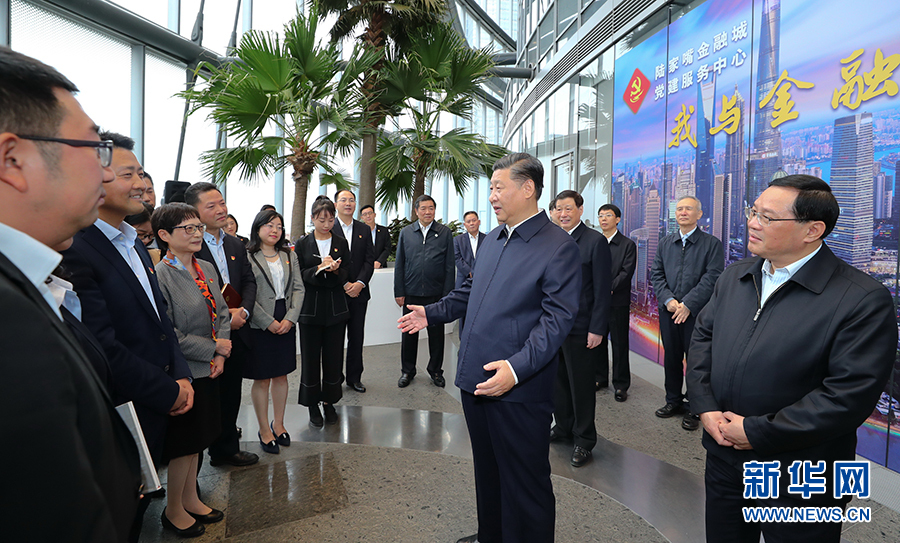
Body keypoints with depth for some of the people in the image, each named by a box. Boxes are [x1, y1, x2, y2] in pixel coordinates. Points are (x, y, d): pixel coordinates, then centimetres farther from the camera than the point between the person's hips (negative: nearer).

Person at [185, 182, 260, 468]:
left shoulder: (236, 245, 13)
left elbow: (249, 281, 10)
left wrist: (243, 311, -8)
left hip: (236, 334, 7)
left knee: (231, 394, 17)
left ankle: (227, 448, 34)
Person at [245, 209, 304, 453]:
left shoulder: (289, 255, 10)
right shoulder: (247, 257, -6)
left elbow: (298, 288, 6)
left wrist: (290, 318, -7)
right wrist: (268, 322, -14)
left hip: (286, 324, 5)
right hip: (259, 326, -4)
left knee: (281, 376, 13)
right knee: (262, 378, 4)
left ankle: (279, 424, 28)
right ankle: (264, 430, 18)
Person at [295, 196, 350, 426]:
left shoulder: (341, 243, 7)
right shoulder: (303, 244, 2)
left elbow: (347, 275, 3)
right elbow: (299, 276, -3)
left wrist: (335, 270, -18)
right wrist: (318, 269, -20)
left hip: (335, 307, 2)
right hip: (310, 307, -1)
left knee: (333, 355, 6)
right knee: (310, 356, 4)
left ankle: (330, 402, 22)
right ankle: (313, 405, 18)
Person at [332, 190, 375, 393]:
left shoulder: (364, 230, 10)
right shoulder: (328, 229, -1)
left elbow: (369, 260, 5)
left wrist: (360, 282, -10)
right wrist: (344, 285, -13)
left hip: (358, 292, 3)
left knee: (357, 337, 9)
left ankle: (354, 377, 20)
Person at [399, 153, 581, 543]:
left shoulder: (560, 248, -13)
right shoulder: (493, 239, 12)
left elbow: (556, 318, -21)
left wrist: (517, 368, -31)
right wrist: (432, 313, 19)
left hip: (518, 390, -8)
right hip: (475, 379, 8)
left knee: (525, 483, 8)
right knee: (486, 470, 24)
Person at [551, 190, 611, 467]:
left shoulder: (595, 240, -8)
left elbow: (602, 288, -11)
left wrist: (597, 328, -15)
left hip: (578, 326, -6)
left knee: (581, 384, 5)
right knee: (558, 379, 15)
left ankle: (584, 440, 19)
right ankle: (563, 426, 33)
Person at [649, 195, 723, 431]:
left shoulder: (712, 244, -2)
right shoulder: (665, 243, 12)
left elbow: (712, 278, -10)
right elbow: (656, 274, 8)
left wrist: (687, 304, -16)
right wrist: (668, 300, -8)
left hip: (696, 313, -4)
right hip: (669, 312, 4)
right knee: (671, 358, 12)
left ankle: (693, 409, 16)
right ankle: (673, 400, 28)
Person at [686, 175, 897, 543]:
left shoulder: (864, 300, -17)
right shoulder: (734, 277, 3)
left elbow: (848, 396, -22)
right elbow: (703, 336, 7)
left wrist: (756, 432, -19)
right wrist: (704, 407, -6)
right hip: (724, 459, 5)